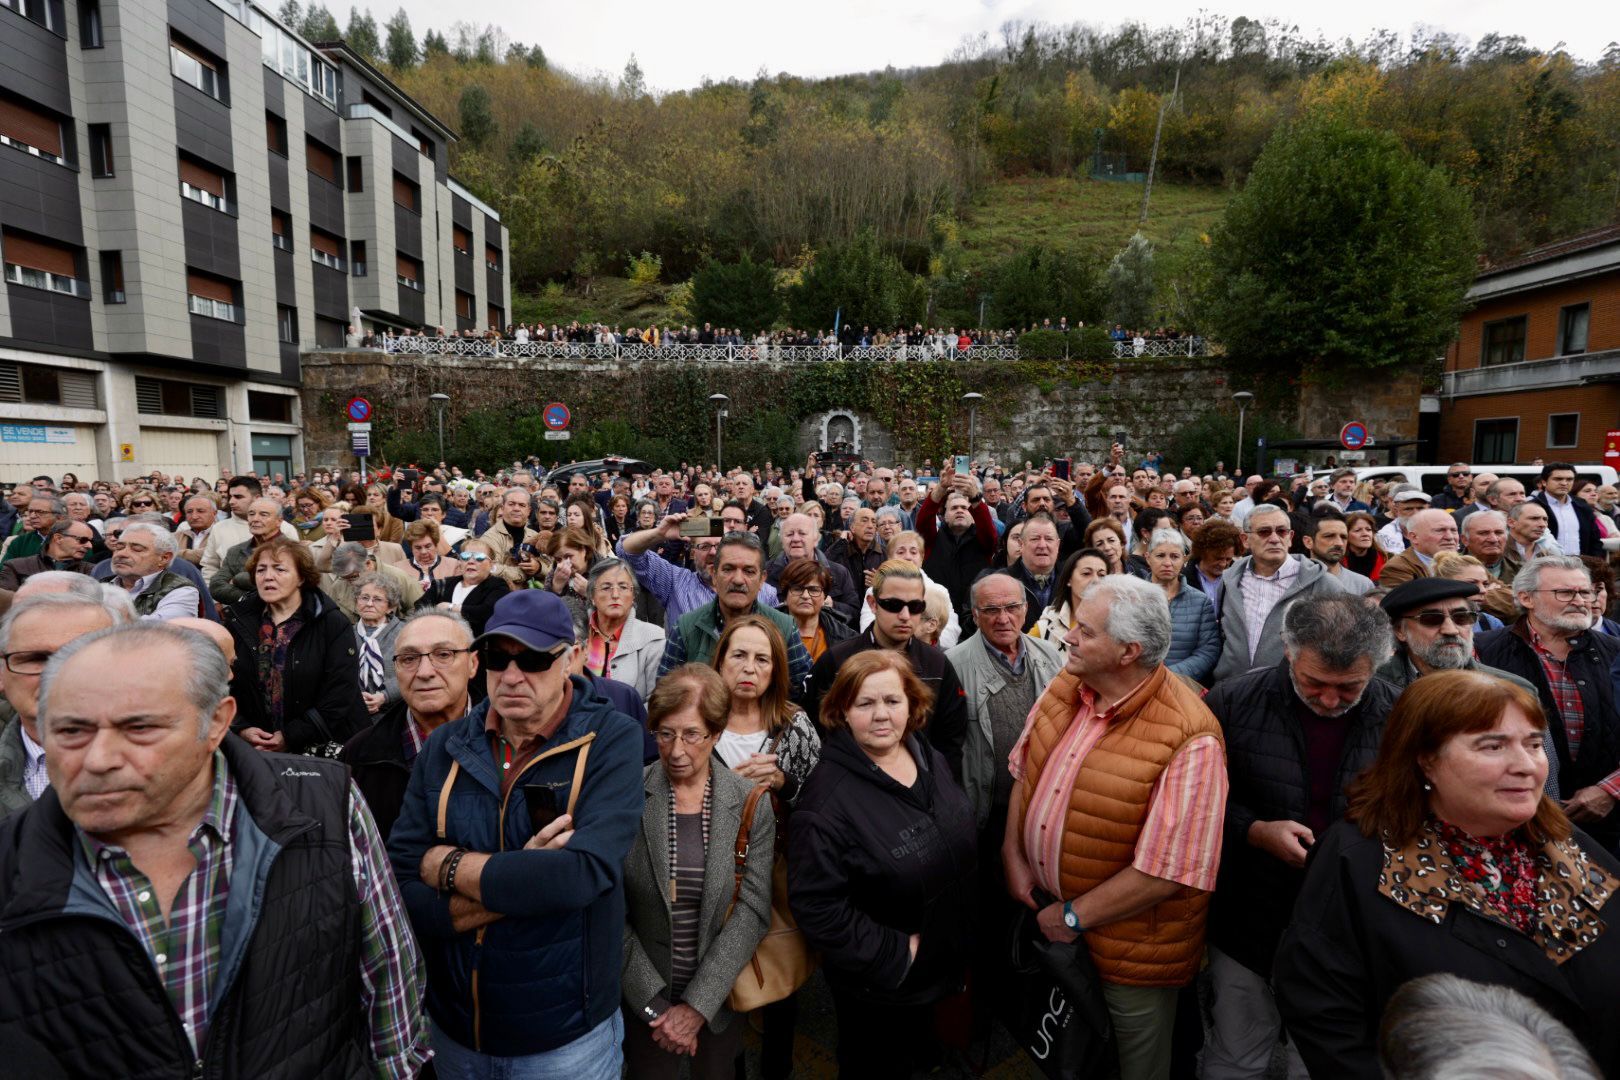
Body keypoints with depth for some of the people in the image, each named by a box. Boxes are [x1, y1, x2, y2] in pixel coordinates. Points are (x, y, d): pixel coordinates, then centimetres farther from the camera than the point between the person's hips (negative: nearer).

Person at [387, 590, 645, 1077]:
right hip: (453, 1027, 4)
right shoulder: (445, 747, -4)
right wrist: (525, 883, -22)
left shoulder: (611, 739, -17)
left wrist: (448, 865, -18)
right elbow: (399, 892, -9)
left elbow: (585, 873, -29)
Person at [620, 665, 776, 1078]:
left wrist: (697, 1005, -16)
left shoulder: (752, 804, -11)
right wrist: (655, 1003, -13)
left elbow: (753, 912, -12)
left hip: (722, 995, 1)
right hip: (643, 1001, -1)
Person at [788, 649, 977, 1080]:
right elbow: (816, 904, -28)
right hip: (877, 987, -6)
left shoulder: (931, 759, -5)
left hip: (946, 963, 7)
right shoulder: (828, 800, -30)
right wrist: (893, 956, -23)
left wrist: (961, 941, 7)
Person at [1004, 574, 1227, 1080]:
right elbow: (1025, 769, 4)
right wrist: (1012, 854, -4)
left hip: (1130, 939, -5)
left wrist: (1075, 916, -18)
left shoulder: (1189, 740, -29)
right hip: (1045, 911, 5)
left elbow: (1165, 872, -26)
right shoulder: (1066, 686, -8)